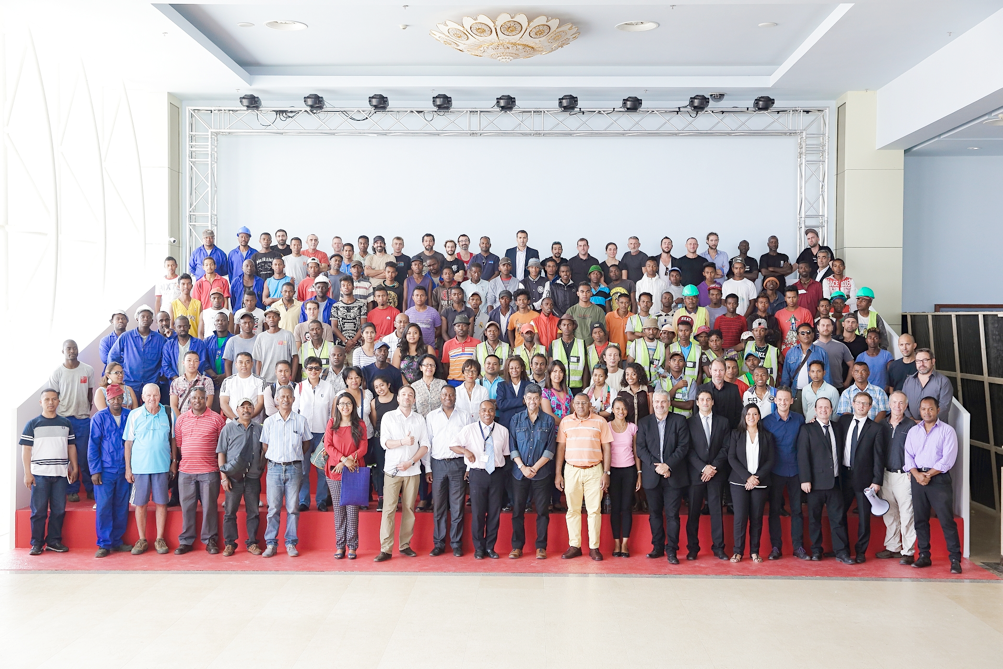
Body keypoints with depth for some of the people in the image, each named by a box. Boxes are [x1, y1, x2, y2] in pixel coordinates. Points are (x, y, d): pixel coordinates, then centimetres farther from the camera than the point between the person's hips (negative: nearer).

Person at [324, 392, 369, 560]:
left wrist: (348, 460, -12)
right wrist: (344, 459, -14)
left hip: (354, 471, -1)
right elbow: (328, 445, 0)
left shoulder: (360, 425, 8)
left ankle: (352, 546, 3)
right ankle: (340, 546, 9)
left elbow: (363, 447, 0)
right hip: (335, 472, 1)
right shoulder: (332, 423, 9)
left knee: (352, 510, -3)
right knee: (338, 510, 3)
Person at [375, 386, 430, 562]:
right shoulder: (389, 417, 7)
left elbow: (425, 445, 5)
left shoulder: (419, 418, 11)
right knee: (389, 509, -6)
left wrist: (411, 462, -8)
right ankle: (385, 549, -5)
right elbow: (384, 442, -3)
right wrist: (403, 442, -19)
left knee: (409, 508, 2)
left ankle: (405, 545, 11)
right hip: (392, 469, -2)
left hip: (412, 469, 2)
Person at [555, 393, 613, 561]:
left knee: (594, 510, 1)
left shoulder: (600, 422, 2)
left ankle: (594, 547, 8)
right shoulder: (565, 421, 6)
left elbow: (606, 448, 3)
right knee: (573, 509, 5)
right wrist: (558, 473, 4)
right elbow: (560, 448, 8)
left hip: (594, 471, -1)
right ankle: (574, 546, 12)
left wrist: (606, 473, -3)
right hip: (571, 470, 1)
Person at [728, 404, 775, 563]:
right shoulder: (736, 434, 7)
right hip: (739, 482, -1)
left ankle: (754, 551, 8)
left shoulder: (767, 436, 10)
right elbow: (731, 458, -1)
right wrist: (747, 477, -12)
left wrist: (757, 477, -10)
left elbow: (771, 460, 3)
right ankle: (738, 551, 1)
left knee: (756, 518, 0)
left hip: (760, 483, 1)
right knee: (740, 517, -7)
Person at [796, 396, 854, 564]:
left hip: (834, 481, 3)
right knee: (814, 518, 5)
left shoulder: (836, 428, 14)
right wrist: (805, 480, -14)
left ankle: (841, 552, 6)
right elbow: (803, 456, -7)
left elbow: (838, 454, 16)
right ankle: (816, 550, 16)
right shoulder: (807, 429, -1)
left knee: (838, 518, 2)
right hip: (815, 482, -3)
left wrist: (840, 474, 7)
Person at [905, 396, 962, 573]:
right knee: (920, 519, 7)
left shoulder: (947, 431, -1)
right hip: (917, 478, 5)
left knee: (946, 520, -7)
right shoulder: (913, 431, 13)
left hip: (939, 478, -4)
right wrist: (917, 474, -10)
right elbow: (909, 456, 7)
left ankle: (955, 559, -4)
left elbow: (948, 459, -9)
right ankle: (924, 556, 14)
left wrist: (928, 475, -12)